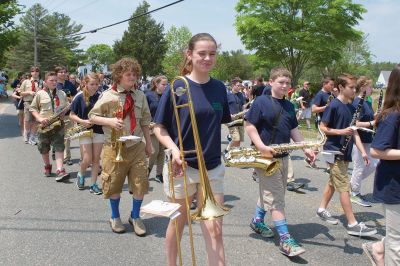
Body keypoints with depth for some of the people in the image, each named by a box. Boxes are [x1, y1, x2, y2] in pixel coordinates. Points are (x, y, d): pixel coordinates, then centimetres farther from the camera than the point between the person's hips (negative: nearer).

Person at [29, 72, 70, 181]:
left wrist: (64, 112, -6)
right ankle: (47, 167, 32)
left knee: (59, 147, -10)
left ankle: (60, 171, -15)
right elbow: (32, 108, 3)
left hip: (58, 124, 1)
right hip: (44, 125, 0)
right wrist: (39, 118, -12)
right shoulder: (40, 94, 1)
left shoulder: (62, 94, 8)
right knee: (44, 149, 11)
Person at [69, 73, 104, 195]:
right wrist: (82, 121, -18)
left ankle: (93, 184, 15)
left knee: (96, 159, 5)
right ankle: (80, 175, 28)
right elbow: (71, 115, -3)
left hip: (99, 131, 2)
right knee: (87, 159, -4)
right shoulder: (80, 97, -6)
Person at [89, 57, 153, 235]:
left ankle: (135, 217, 26)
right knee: (114, 185, 11)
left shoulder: (140, 96, 3)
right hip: (114, 147, -2)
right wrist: (109, 121, -19)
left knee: (140, 184, 1)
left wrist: (148, 144, 11)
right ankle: (115, 217, 35)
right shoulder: (108, 96, -7)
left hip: (137, 147, 3)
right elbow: (92, 116, -2)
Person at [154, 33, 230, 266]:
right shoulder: (177, 88, -11)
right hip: (182, 166, -2)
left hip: (212, 168, 3)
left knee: (214, 230, 1)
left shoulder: (219, 88, 2)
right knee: (178, 223, 16)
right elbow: (159, 128, -8)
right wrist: (174, 149, -23)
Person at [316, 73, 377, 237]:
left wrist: (363, 151, 3)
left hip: (345, 152, 8)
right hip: (334, 152, -8)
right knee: (344, 187, -6)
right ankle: (353, 224, -2)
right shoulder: (334, 105, -13)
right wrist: (341, 132, -23)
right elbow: (322, 128, -12)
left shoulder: (351, 108, 9)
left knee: (333, 183, 17)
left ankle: (322, 210, 33)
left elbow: (354, 131, 10)